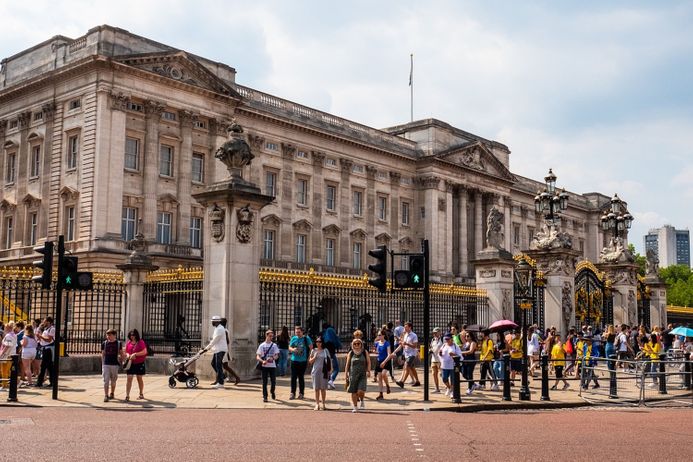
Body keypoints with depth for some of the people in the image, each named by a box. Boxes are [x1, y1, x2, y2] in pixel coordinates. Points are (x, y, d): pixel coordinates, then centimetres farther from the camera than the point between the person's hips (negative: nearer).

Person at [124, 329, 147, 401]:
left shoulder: (141, 342, -6)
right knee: (129, 379, -6)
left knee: (139, 378, 10)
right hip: (130, 363, 3)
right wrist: (127, 355, -8)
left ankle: (141, 394, 23)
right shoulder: (128, 343, 7)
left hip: (139, 363, -3)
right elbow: (125, 352, 15)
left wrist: (135, 354, -21)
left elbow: (144, 352, -13)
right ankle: (127, 395, -9)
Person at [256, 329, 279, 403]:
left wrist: (272, 358, -22)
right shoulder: (262, 345, 1)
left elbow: (277, 355, 1)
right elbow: (258, 357, -2)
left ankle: (272, 392, 32)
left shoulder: (274, 345, 5)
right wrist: (262, 361, -21)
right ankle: (264, 397, 6)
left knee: (273, 381, 4)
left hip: (272, 366, 1)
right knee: (264, 382, -1)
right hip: (264, 366, -1)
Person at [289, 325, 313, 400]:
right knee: (293, 377, 2)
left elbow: (311, 347, 3)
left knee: (301, 377, 5)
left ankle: (301, 393, 14)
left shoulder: (306, 339, -3)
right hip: (294, 360, 2)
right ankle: (292, 393, 10)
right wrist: (293, 349, -13)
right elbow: (289, 347, 9)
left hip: (303, 361, -2)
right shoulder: (293, 338, 3)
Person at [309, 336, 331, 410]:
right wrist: (314, 357, -10)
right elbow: (310, 361, 8)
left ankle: (323, 404, 11)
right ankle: (317, 404, 5)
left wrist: (328, 370, -1)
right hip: (316, 371, 1)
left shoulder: (325, 350, 2)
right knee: (316, 388, 1)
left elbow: (329, 361, 5)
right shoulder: (313, 351, 6)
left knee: (323, 388, 3)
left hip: (324, 371, -1)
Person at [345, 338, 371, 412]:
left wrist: (368, 371, -8)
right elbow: (347, 364, 10)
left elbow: (368, 362, 4)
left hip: (362, 375, -1)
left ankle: (362, 401, 16)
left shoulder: (365, 352, 5)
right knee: (353, 392, 2)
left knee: (360, 391, -15)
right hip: (353, 375, 2)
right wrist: (346, 373, 4)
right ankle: (354, 407, 15)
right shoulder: (350, 353, 7)